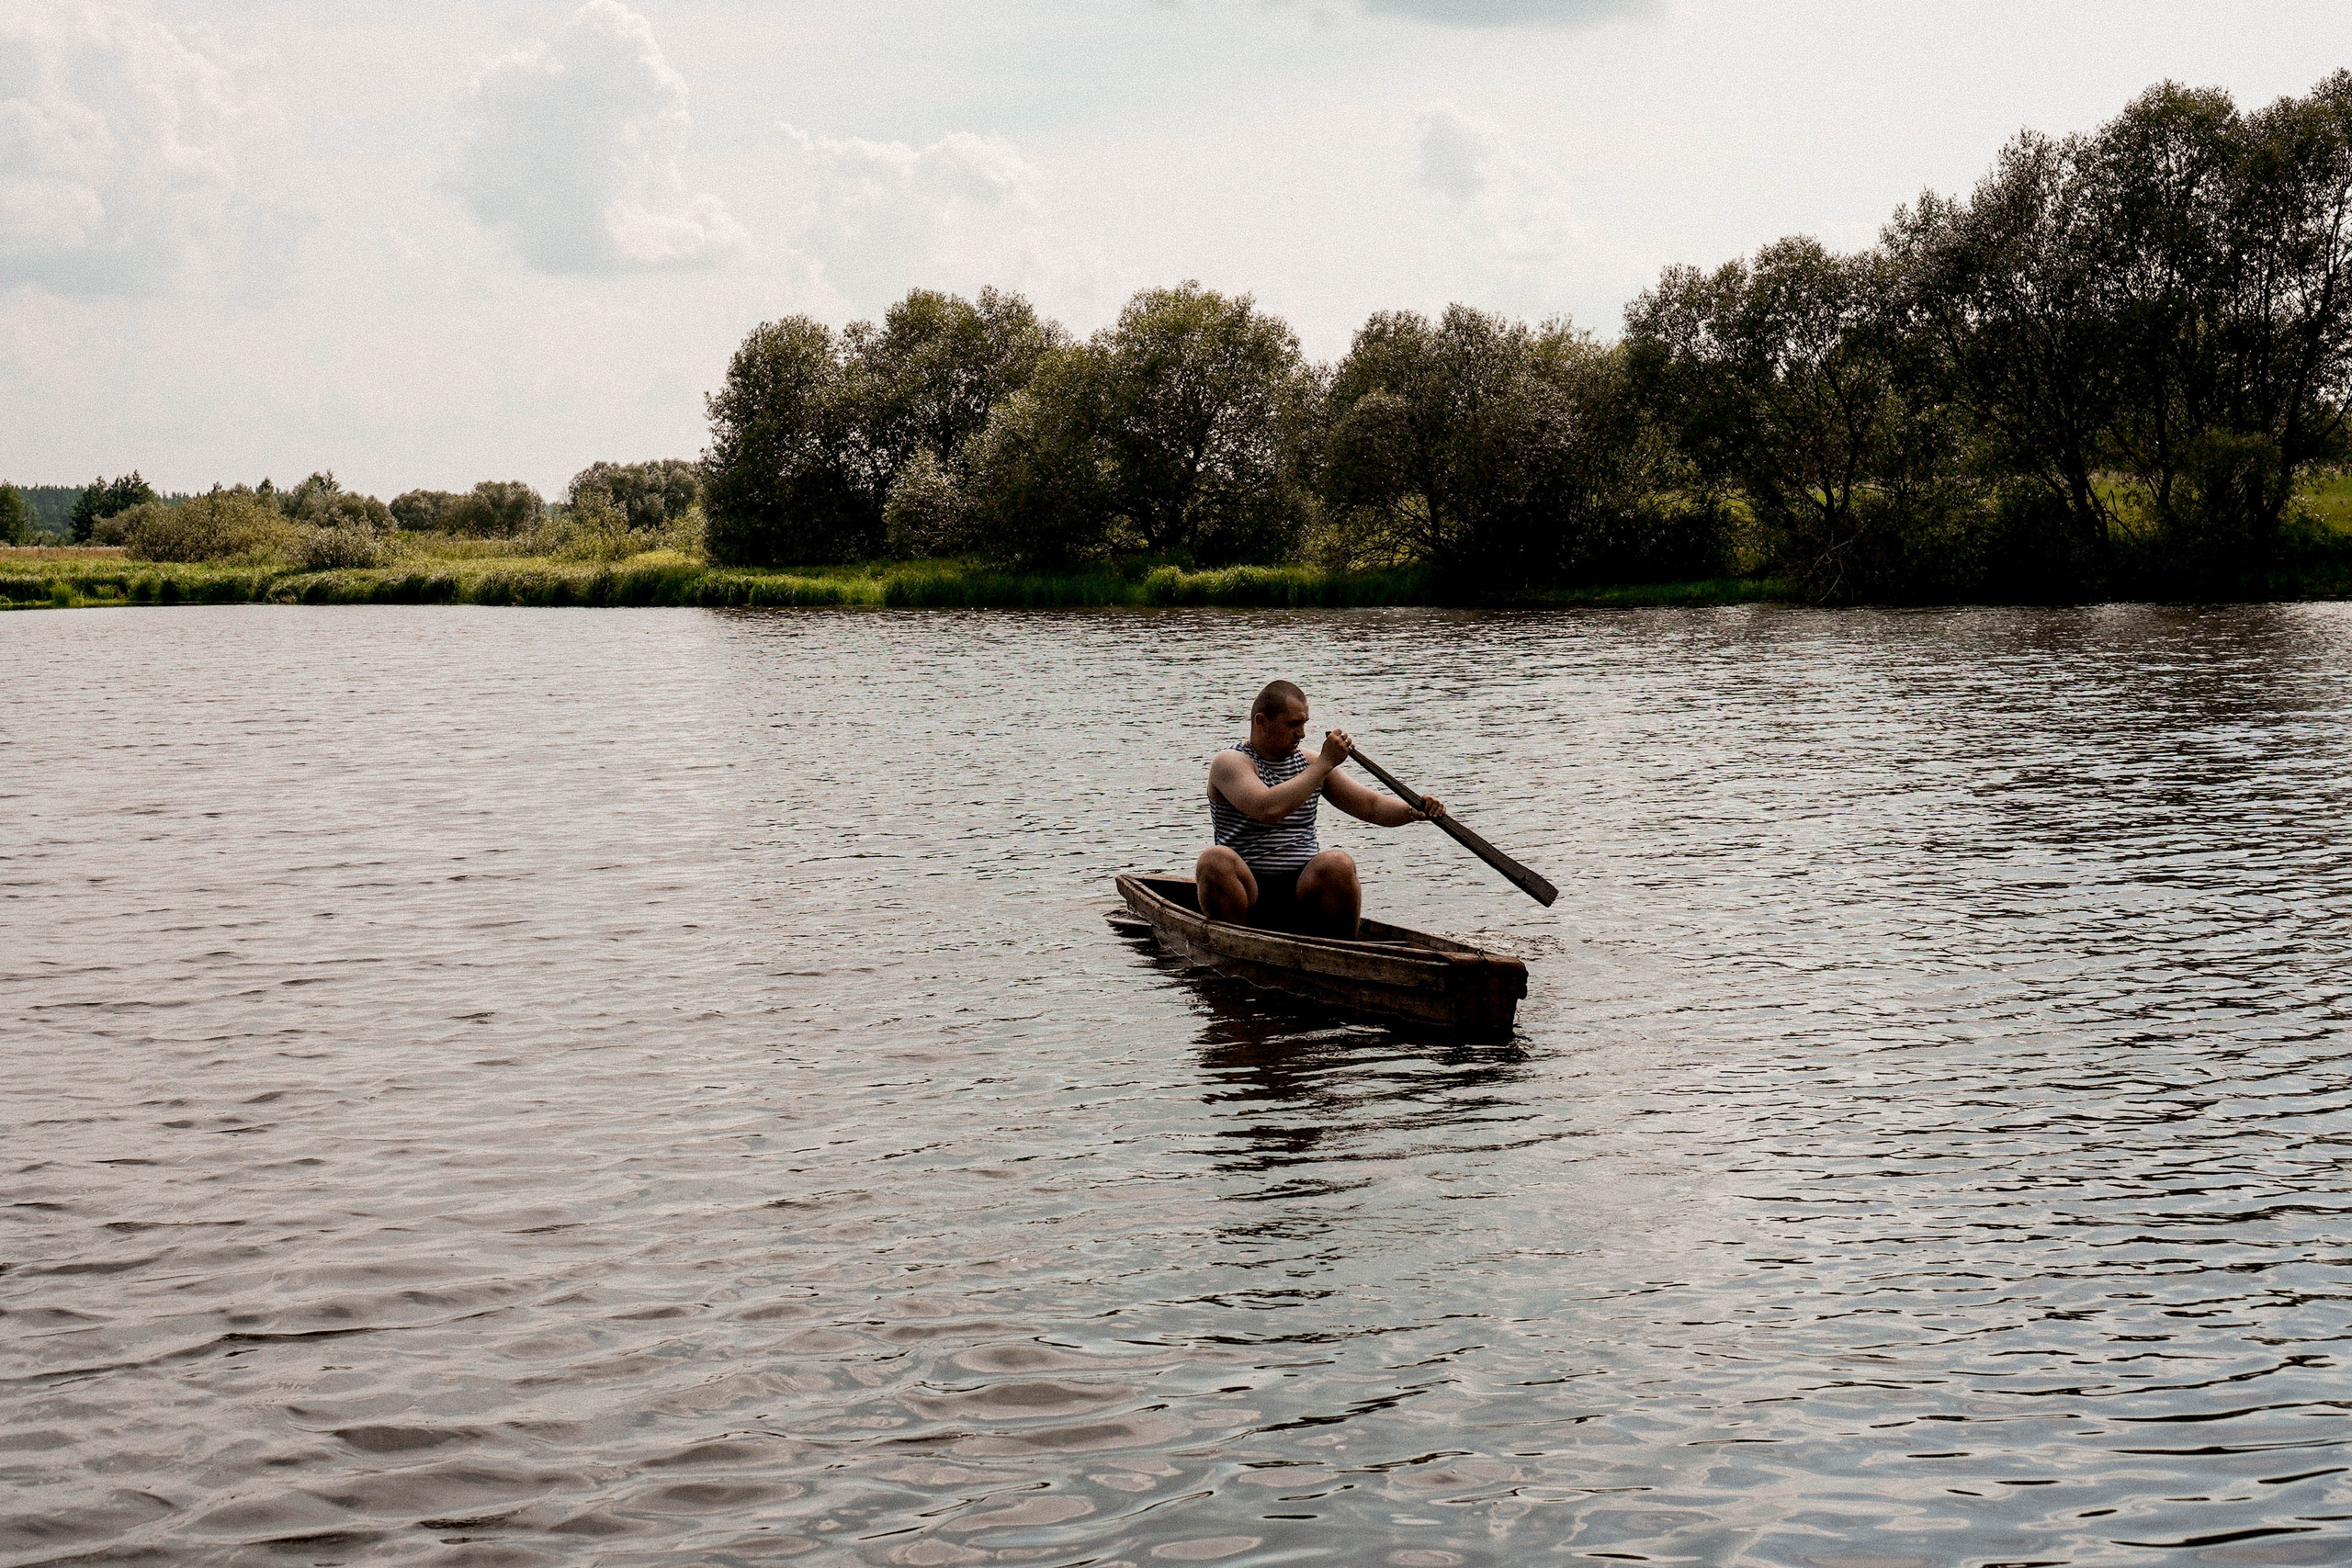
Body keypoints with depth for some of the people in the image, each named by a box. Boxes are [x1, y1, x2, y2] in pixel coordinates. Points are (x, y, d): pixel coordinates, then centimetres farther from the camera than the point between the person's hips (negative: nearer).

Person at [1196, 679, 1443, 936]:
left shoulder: (1308, 763, 14)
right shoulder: (1230, 762, -4)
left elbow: (1371, 805, 14)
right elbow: (1268, 809, -22)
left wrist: (1414, 811, -7)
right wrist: (1325, 764, -17)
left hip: (1304, 891, 4)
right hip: (1249, 889, -4)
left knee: (1338, 864, -28)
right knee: (1215, 860, -34)